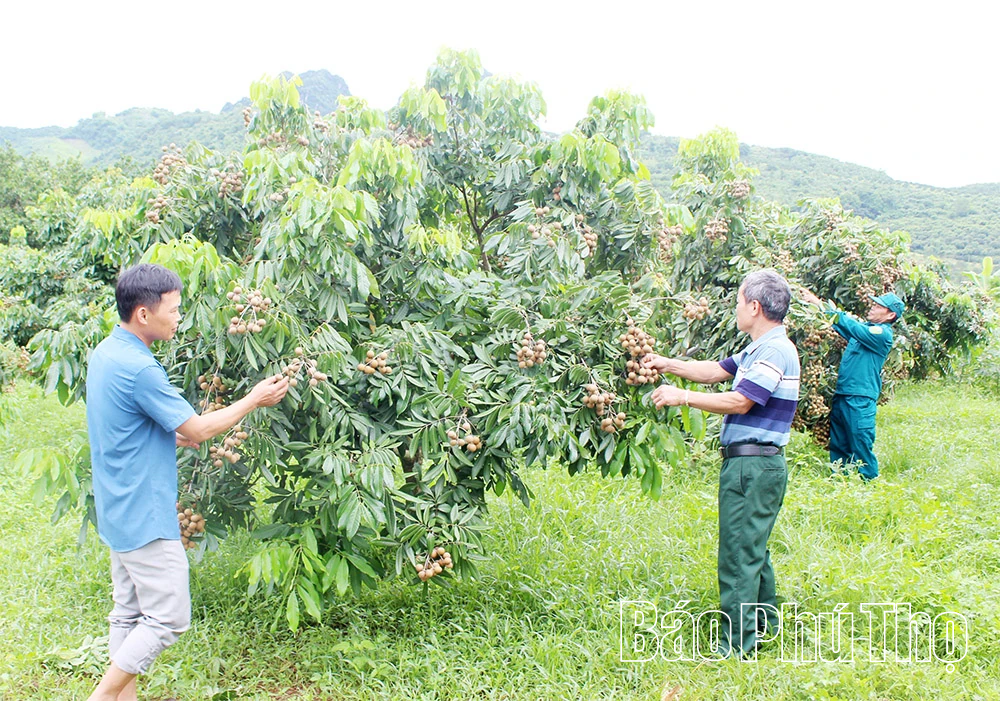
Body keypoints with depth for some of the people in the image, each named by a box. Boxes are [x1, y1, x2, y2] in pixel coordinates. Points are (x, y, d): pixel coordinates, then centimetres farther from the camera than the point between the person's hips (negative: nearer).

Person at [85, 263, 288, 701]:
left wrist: (172, 436, 10)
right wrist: (253, 400, -6)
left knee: (129, 612, 16)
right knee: (168, 617, 0)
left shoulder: (105, 353, 7)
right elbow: (197, 428, -17)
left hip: (120, 512, 10)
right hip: (145, 517, -10)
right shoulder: (139, 368, -24)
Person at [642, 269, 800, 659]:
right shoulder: (759, 350, 16)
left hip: (754, 464, -11)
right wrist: (667, 364, 19)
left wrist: (682, 396, -15)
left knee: (739, 554, -7)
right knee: (751, 549, 20)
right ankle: (763, 622, 33)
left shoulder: (775, 350, -16)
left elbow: (740, 402, -21)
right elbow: (716, 371, 23)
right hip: (751, 463, 11)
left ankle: (736, 645, -2)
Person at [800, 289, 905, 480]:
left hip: (860, 401, -9)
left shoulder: (882, 334, -10)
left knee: (861, 449, -4)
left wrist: (835, 311, -15)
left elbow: (854, 328, -22)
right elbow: (841, 325, 24)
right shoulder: (866, 327, 16)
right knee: (838, 447, 13)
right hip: (841, 396, 9)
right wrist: (817, 302, 15)